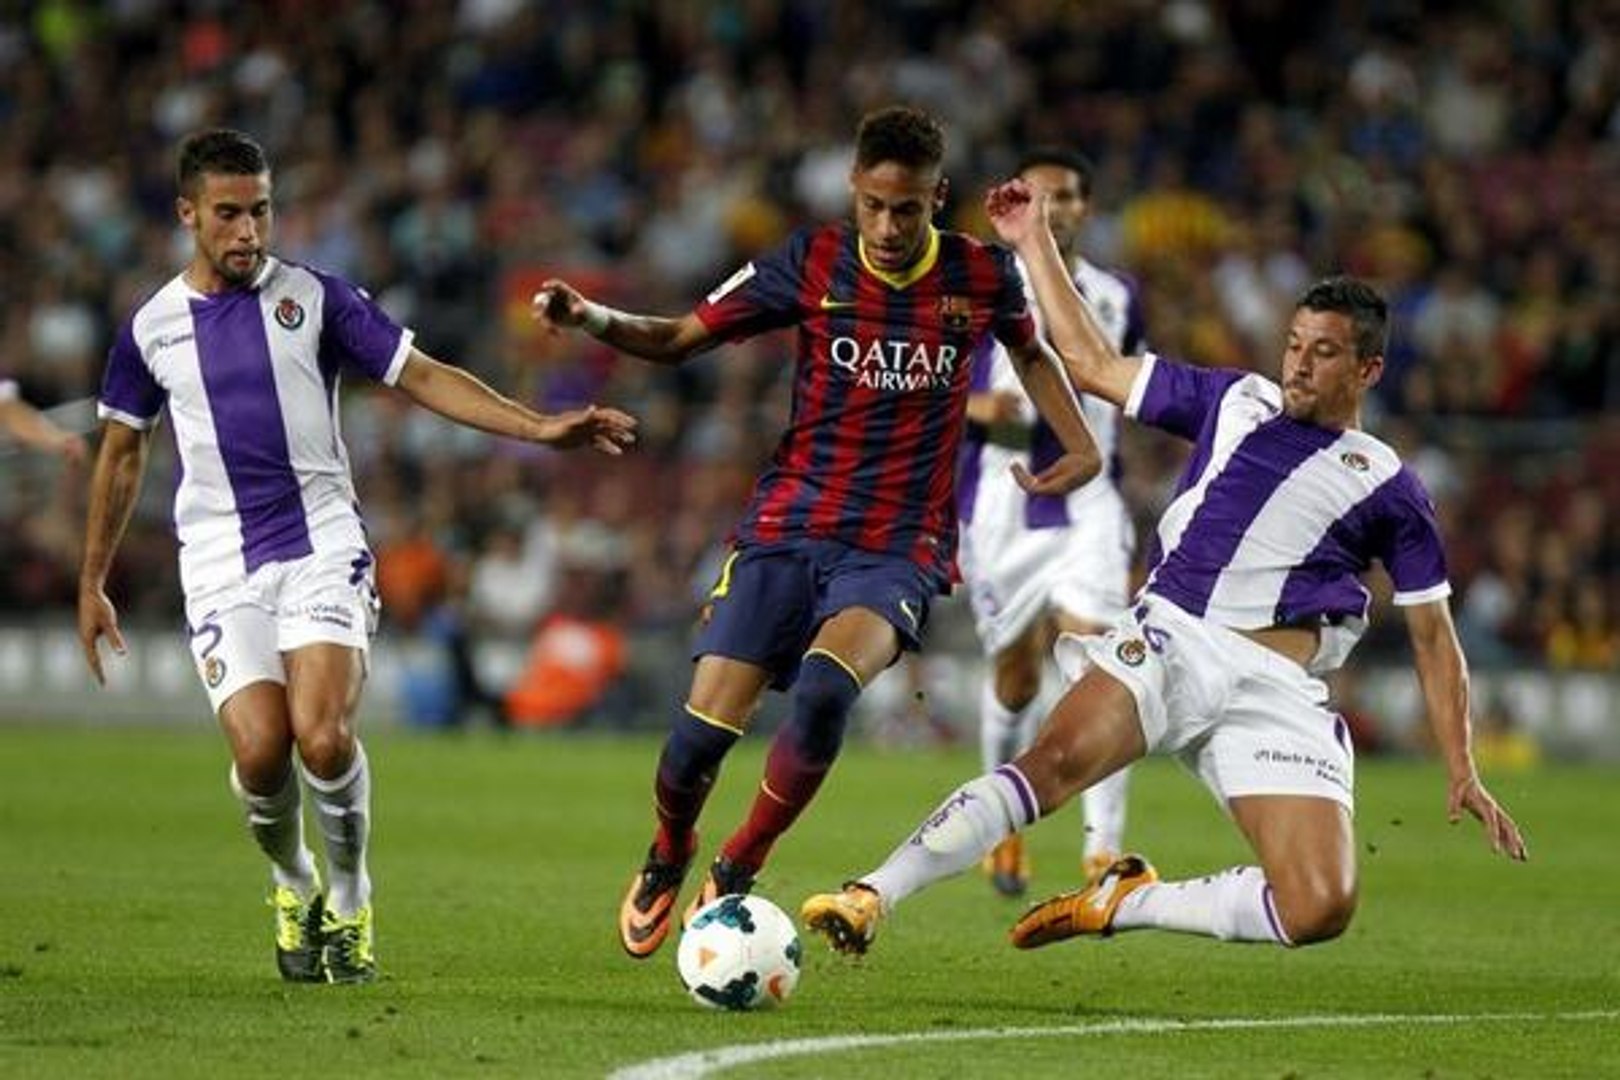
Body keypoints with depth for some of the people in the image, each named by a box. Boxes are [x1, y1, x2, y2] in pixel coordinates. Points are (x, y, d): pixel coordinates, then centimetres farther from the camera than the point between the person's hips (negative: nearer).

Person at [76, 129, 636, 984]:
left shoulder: (314, 298, 1)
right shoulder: (151, 329, 6)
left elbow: (423, 377, 0)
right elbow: (122, 452, 18)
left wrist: (538, 428, -11)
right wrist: (91, 584, 21)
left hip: (322, 545, -1)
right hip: (221, 562, 1)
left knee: (323, 736, -21)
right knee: (261, 752, -15)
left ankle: (350, 902, 4)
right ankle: (292, 887, 16)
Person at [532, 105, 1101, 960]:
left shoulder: (980, 276, -1)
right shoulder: (812, 264, -3)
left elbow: (1029, 352, 22)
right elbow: (678, 338, 3)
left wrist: (1080, 446, 9)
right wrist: (591, 319, -14)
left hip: (899, 548, -1)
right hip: (787, 529, 1)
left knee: (824, 691, -30)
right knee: (701, 730, -11)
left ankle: (735, 873, -6)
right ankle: (666, 862, 24)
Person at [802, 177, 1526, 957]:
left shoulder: (1388, 489, 15)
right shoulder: (1234, 401, 19)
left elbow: (1432, 636, 17)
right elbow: (1092, 364, 25)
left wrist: (1461, 771, 8)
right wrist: (1035, 241, 23)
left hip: (1275, 689, 0)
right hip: (1169, 638, 0)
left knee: (1322, 910, -19)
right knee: (1055, 760, -32)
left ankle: (1126, 902, 3)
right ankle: (874, 897, -36)